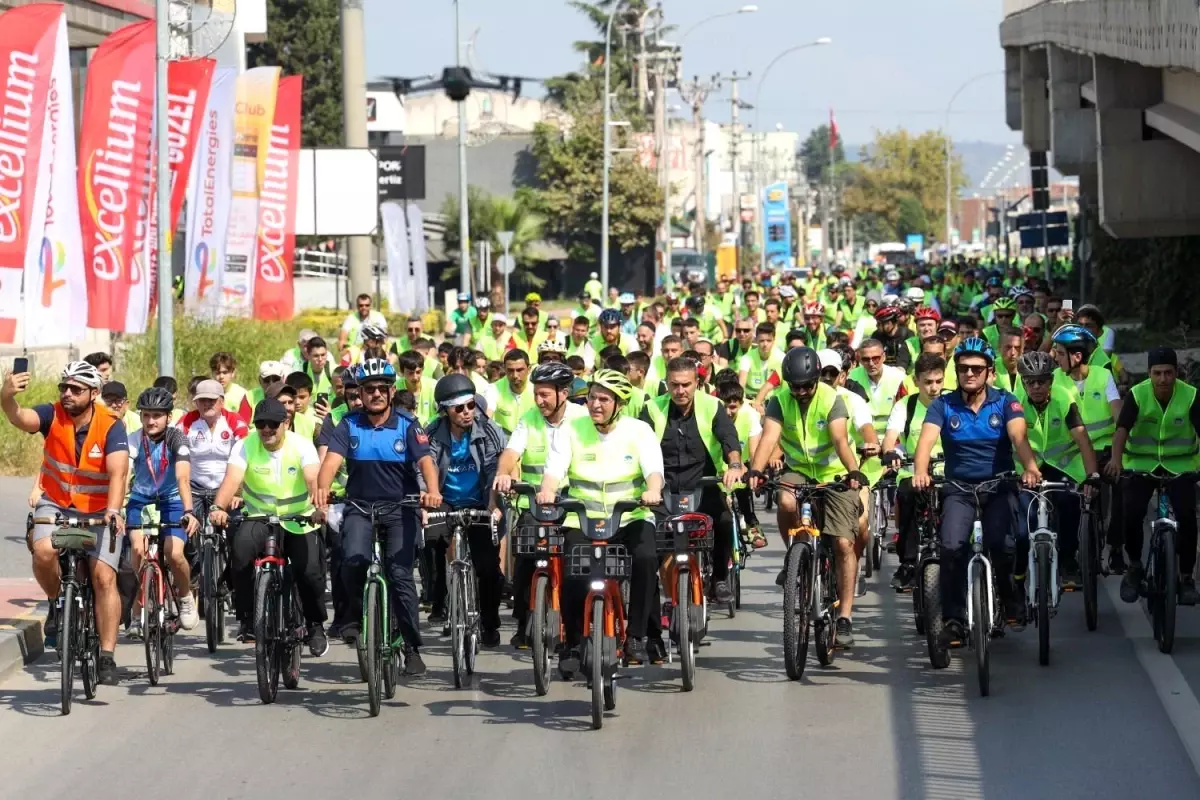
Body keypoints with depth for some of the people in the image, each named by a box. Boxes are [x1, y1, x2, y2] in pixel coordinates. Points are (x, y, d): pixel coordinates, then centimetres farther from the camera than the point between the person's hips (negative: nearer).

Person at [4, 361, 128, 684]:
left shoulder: (111, 426, -18)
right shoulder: (53, 415, -12)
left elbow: (118, 472, -29)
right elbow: (21, 419, -33)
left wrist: (113, 510, -46)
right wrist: (7, 398, -56)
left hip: (100, 511, -1)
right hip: (55, 505, 1)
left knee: (104, 577, -13)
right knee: (43, 551, -28)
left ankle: (107, 657, -5)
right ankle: (57, 603, 2)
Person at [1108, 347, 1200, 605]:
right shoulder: (1137, 395, -15)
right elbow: (1122, 429, -26)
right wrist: (1116, 459, -45)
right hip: (1141, 463, 0)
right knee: (1131, 514, -17)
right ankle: (1135, 567, 8)